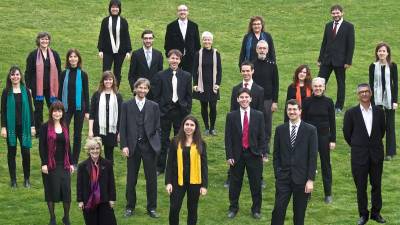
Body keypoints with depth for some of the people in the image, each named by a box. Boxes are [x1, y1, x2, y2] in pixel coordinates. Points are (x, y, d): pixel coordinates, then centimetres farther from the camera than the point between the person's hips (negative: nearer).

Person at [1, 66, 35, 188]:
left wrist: (32, 126, 3)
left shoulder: (26, 91, 2)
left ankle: (27, 179, 14)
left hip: (24, 126, 1)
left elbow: (30, 109, 5)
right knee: (11, 152, 7)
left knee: (26, 152, 0)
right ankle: (13, 179, 16)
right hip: (11, 126, -1)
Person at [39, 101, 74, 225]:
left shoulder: (65, 127, 9)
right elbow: (41, 146, -6)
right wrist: (44, 163, -13)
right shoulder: (45, 127, -4)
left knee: (66, 190, 0)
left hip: (64, 164, 4)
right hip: (50, 164, -4)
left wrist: (71, 163, 10)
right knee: (51, 190, 2)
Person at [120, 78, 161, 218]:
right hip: (133, 146, 0)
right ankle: (130, 207, 20)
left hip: (149, 146, 0)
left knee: (151, 179, 5)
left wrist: (156, 144, -3)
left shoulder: (154, 106, 5)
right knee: (131, 179, 7)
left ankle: (151, 208, 16)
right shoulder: (127, 105, 3)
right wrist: (124, 145, -6)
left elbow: (157, 128, 7)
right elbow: (123, 127, 2)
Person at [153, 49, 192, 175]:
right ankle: (160, 167, 14)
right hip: (165, 111, -1)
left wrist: (187, 111, -1)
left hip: (180, 111, 1)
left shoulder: (186, 76, 3)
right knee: (163, 140, 4)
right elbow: (156, 95, -1)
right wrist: (157, 111, -6)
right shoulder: (161, 76, -1)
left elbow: (189, 96, 6)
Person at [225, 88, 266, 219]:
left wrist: (262, 152, -6)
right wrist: (229, 155, -6)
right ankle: (233, 208, 26)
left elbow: (262, 136, 1)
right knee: (235, 183, 10)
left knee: (256, 184, 7)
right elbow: (228, 137, -2)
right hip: (237, 155, 0)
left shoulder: (258, 115, 0)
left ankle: (256, 209, 22)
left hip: (254, 154, 0)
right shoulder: (231, 116, -1)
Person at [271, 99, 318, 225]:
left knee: (299, 213, 7)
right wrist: (277, 175, 1)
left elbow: (313, 157, -4)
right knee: (278, 210, -4)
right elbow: (276, 154, 8)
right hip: (283, 178, 1)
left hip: (302, 178, -1)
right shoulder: (280, 129, 6)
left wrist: (311, 179, -8)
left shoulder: (310, 130, -2)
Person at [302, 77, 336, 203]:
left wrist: (333, 140, -3)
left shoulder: (328, 102, -2)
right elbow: (303, 120, 2)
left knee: (325, 165, 7)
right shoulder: (307, 101, -1)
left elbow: (332, 122, 0)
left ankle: (328, 194, 16)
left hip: (324, 136, -1)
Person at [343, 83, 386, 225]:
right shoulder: (351, 113, -4)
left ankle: (376, 213, 20)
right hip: (359, 155, -2)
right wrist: (356, 146, 8)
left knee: (376, 185, 8)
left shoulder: (379, 111, 2)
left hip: (376, 154, 2)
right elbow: (347, 133, 4)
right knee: (361, 187, 3)